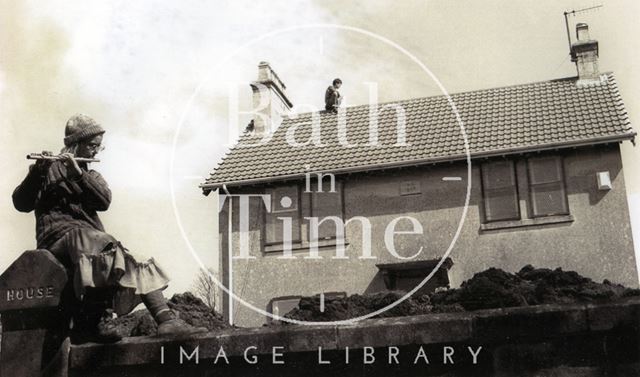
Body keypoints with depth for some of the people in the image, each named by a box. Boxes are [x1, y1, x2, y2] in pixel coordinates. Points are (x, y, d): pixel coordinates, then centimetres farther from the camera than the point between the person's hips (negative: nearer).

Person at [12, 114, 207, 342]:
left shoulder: (92, 176, 24)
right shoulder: (48, 169, 9)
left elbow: (104, 201, 1)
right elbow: (21, 204, -6)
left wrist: (78, 173, -13)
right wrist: (37, 171, -22)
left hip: (92, 235, 6)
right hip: (60, 234, -6)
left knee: (141, 266, -13)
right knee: (108, 250, -34)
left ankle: (166, 321, -24)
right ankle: (96, 321, -30)